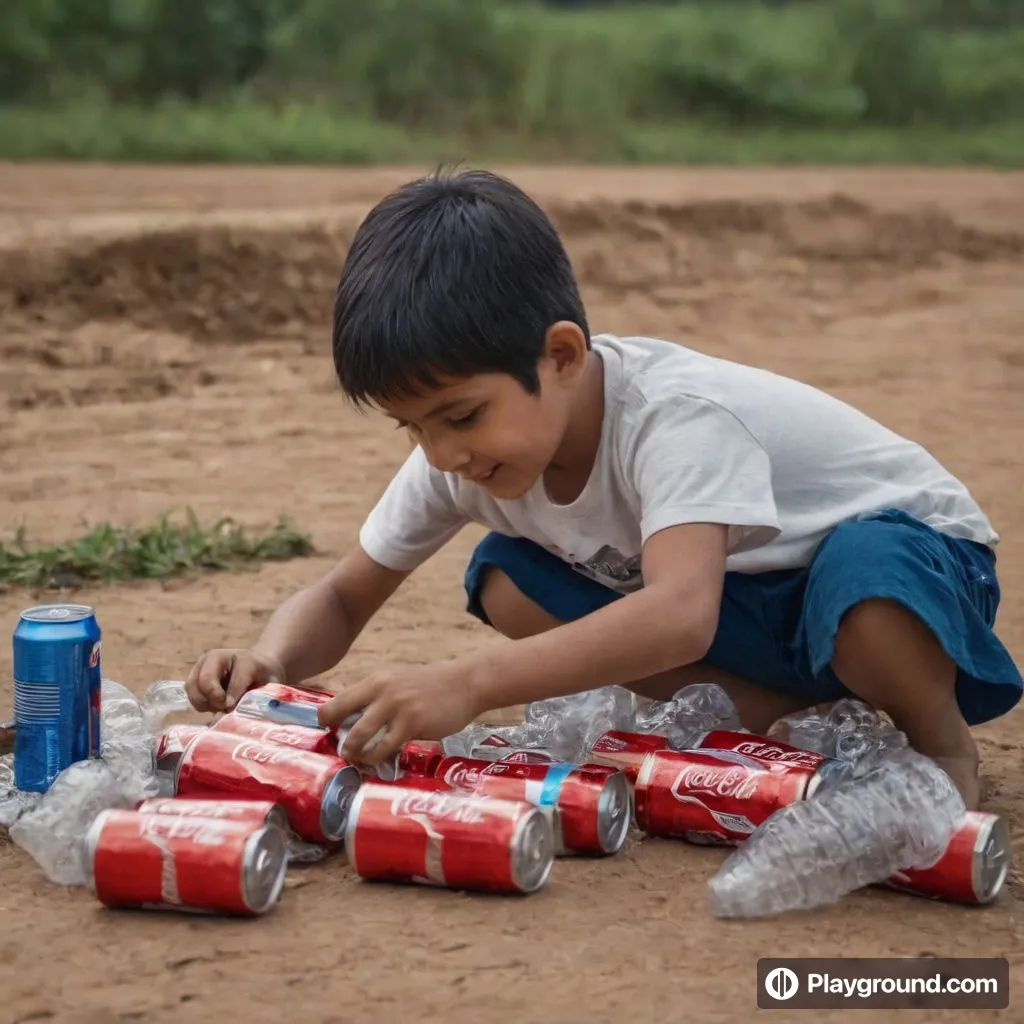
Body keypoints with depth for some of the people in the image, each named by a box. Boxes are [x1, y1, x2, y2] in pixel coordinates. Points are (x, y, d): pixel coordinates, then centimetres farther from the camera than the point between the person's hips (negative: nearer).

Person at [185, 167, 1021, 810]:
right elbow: (342, 597, -6)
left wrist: (466, 684, -61)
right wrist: (271, 663, -30)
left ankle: (941, 743, -9)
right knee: (506, 581, -13)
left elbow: (680, 616, -52)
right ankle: (795, 721, -11)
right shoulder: (462, 448, -13)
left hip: (902, 548, -7)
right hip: (752, 604, 7)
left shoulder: (675, 415, -36)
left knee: (864, 576, -43)